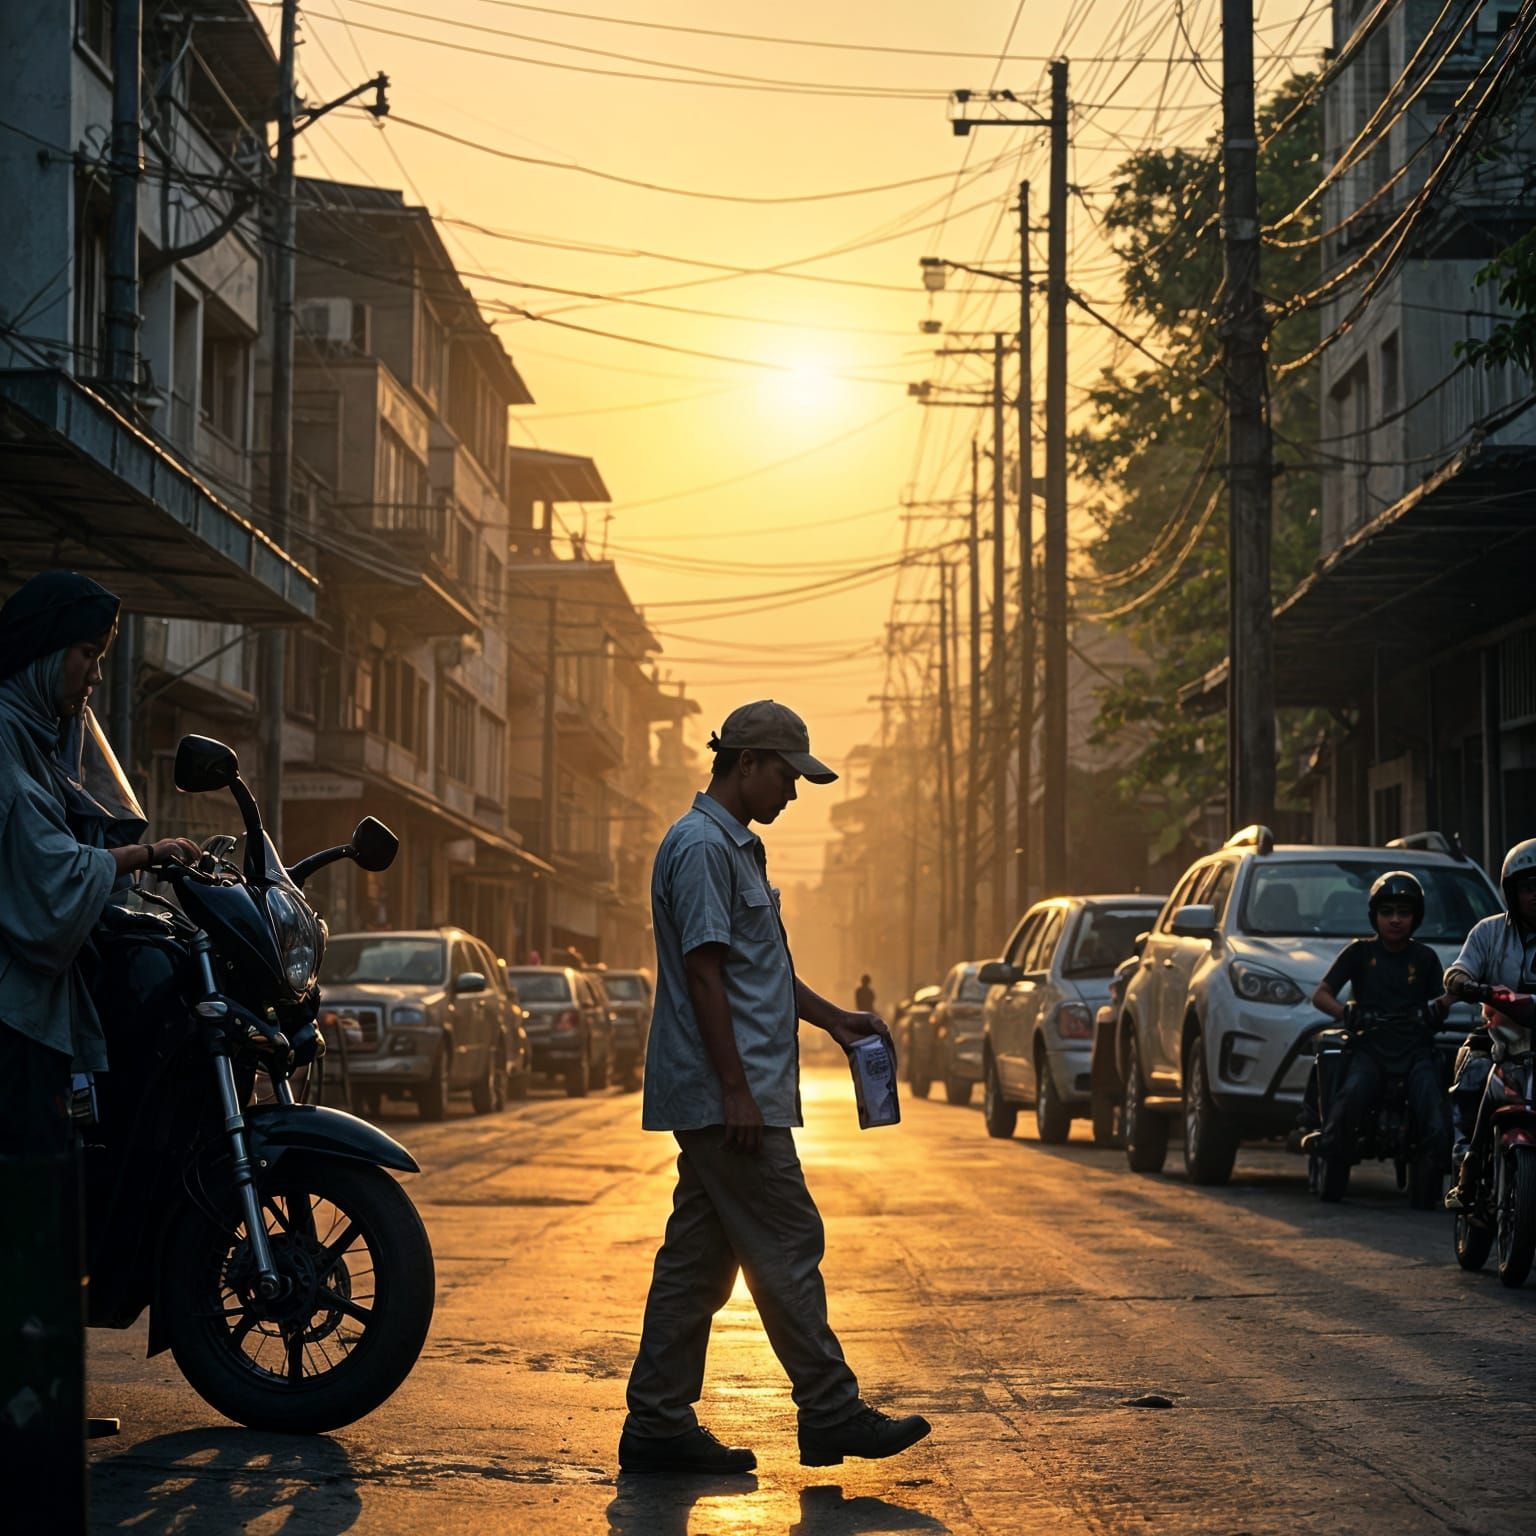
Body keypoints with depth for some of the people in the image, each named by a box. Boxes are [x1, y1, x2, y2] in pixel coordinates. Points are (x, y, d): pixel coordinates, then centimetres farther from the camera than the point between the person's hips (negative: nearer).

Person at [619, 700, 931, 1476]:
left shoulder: (736, 848, 20)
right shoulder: (702, 846, -13)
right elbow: (703, 972, -19)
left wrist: (832, 1018, 22)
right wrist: (735, 1088, -21)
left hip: (720, 1100, 11)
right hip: (725, 1097, -11)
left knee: (698, 1260, 9)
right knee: (786, 1248, -6)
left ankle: (659, 1425, 11)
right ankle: (830, 1414, 0)